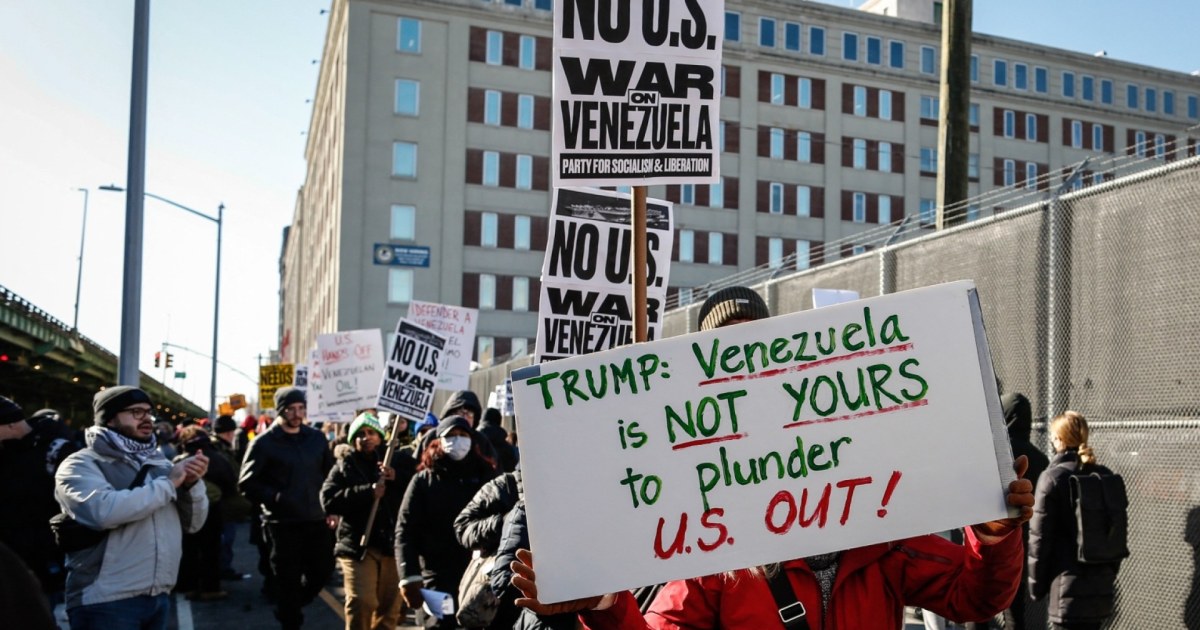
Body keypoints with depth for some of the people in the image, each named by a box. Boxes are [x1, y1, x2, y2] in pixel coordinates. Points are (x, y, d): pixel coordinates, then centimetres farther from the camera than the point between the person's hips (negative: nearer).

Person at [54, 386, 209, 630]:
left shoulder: (159, 462, 14)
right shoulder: (82, 464, -4)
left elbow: (192, 523, 12)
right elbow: (103, 511, -24)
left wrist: (192, 485, -7)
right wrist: (167, 484, -15)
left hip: (159, 598, 6)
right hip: (106, 602, -6)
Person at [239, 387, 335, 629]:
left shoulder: (316, 438, 9)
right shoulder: (264, 443, -5)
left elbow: (330, 475, 18)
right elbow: (247, 483, -7)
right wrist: (275, 498, -18)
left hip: (316, 520, 5)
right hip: (283, 523, -4)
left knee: (322, 570, 9)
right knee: (288, 579, 2)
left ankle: (290, 606, 34)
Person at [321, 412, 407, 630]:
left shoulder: (394, 461, 11)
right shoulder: (345, 466, 7)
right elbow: (329, 500, -9)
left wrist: (396, 480, -15)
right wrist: (367, 492, -16)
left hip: (391, 543, 3)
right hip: (358, 544, -2)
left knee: (390, 605, 9)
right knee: (361, 603, -15)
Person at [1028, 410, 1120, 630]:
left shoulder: (1053, 478, -10)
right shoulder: (1105, 476, 8)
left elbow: (1040, 536, -9)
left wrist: (1036, 581, -1)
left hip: (1068, 582, -6)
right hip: (1100, 582, 6)